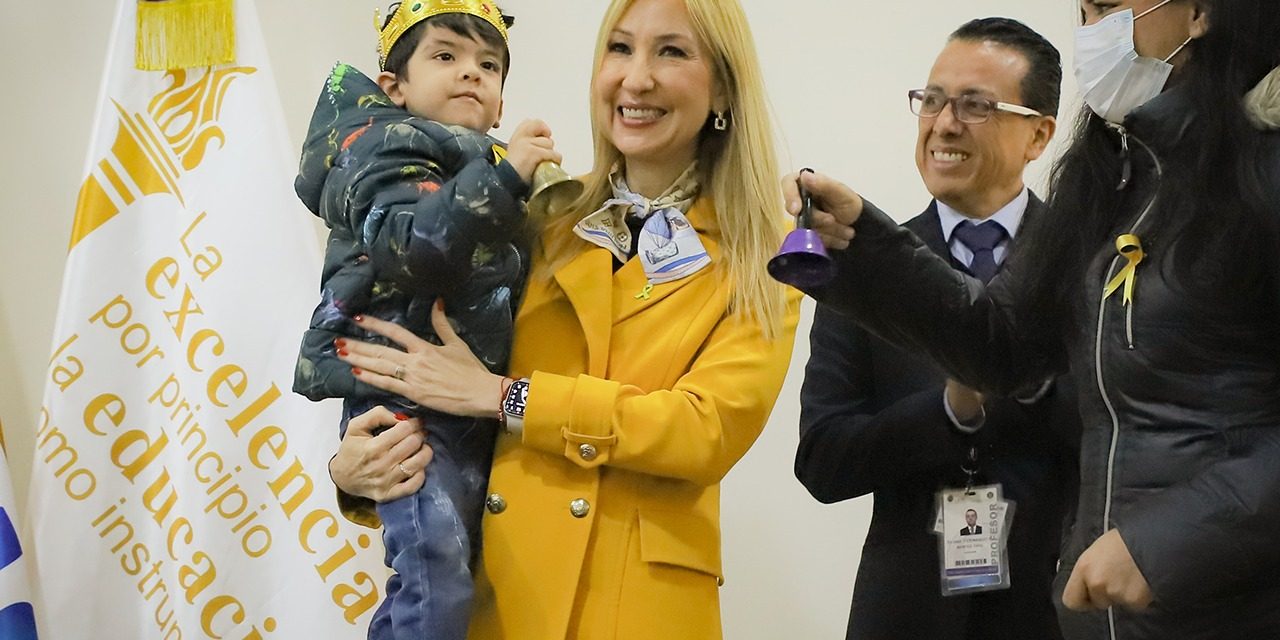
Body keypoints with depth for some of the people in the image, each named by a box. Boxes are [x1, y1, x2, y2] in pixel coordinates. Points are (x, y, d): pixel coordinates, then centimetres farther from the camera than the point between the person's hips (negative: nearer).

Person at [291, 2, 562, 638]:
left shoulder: (482, 166, 21)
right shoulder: (388, 149, -5)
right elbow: (412, 247, -26)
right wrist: (502, 177, -30)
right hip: (404, 397, -9)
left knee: (440, 579, 14)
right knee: (438, 583, -21)